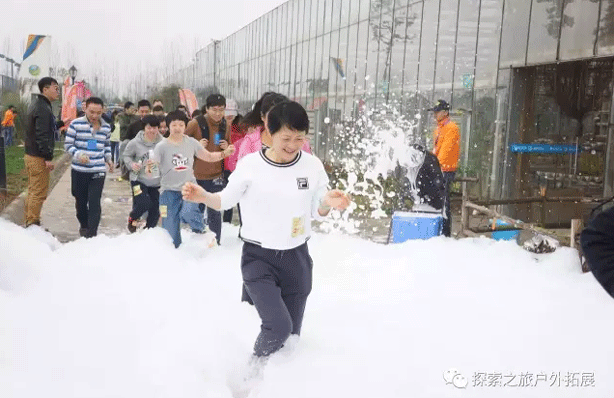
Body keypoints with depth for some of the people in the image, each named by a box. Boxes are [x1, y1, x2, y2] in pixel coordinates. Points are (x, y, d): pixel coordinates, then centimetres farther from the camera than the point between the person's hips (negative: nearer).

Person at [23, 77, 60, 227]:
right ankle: (33, 223, 0)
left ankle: (30, 222, 24)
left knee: (33, 191, 16)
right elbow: (43, 135, -23)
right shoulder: (43, 108, -17)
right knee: (39, 193, -4)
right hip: (38, 158, -11)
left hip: (30, 155, 11)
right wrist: (48, 158, -22)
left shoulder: (37, 105, 16)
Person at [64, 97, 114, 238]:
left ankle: (92, 233, -4)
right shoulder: (76, 124, -5)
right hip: (79, 170, 0)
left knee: (94, 203, -8)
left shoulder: (106, 127, 6)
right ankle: (83, 225, 39)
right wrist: (78, 154, -19)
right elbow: (68, 144, -2)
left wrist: (108, 159, 7)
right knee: (80, 201, 15)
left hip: (98, 171, 1)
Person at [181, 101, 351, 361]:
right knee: (278, 326, -19)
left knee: (291, 335, 14)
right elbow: (226, 200, 1)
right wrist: (203, 196, -20)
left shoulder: (313, 166, -4)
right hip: (258, 258, -3)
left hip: (296, 259, 4)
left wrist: (328, 202, -17)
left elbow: (316, 211, 5)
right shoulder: (250, 165, -12)